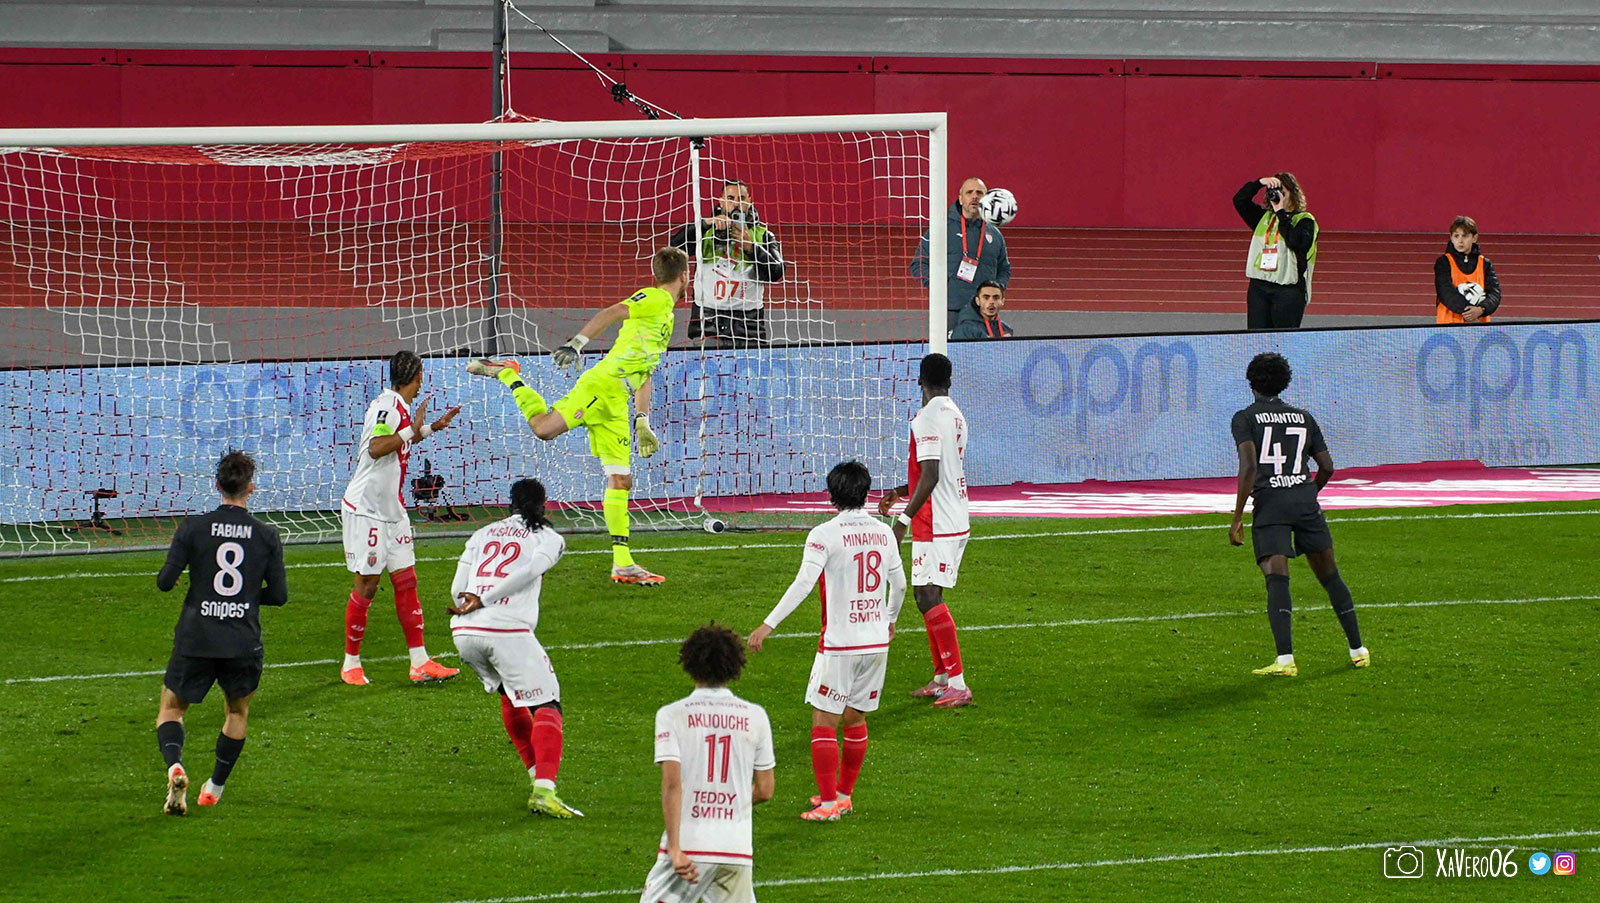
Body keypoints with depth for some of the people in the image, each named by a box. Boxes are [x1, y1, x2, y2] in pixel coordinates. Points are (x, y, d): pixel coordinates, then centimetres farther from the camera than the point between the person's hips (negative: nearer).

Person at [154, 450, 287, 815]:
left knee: (171, 709, 14)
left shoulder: (193, 527, -4)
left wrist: (167, 579, 17)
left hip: (195, 640, -1)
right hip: (243, 644, 1)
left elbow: (165, 581, -7)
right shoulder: (267, 535, 0)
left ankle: (174, 765, -15)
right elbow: (279, 594, 2)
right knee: (238, 712, 25)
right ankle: (215, 788, 24)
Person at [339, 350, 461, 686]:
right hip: (365, 510, -9)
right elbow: (376, 447, -31)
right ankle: (351, 663, 9)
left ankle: (420, 662, 6)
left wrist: (432, 427, 32)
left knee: (406, 582, 5)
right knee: (367, 586, -3)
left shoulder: (403, 407, 11)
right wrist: (413, 429, -25)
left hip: (392, 509, 9)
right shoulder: (386, 405, -18)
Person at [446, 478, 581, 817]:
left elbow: (458, 590, 13)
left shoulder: (483, 534, 22)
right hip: (508, 631, -5)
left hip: (464, 634, 5)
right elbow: (529, 570, -9)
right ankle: (544, 789, -23)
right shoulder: (549, 538, 11)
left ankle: (536, 771, 29)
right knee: (546, 705, -3)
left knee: (510, 695, 29)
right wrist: (484, 601, -8)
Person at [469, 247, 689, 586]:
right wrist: (577, 343, -27)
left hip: (616, 404, 8)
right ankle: (508, 374, -1)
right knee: (543, 427, -26)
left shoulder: (666, 317, 29)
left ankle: (623, 564, 4)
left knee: (620, 480, 4)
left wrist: (643, 423, 28)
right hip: (602, 384, -8)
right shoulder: (655, 299, 1)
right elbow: (610, 313, -14)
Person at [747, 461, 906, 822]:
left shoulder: (825, 535, -12)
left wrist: (769, 625, -20)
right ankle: (843, 794, 24)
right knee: (855, 718, 17)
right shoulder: (884, 533, 6)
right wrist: (890, 619, 37)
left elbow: (803, 583, -21)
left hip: (839, 644, -6)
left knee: (824, 722, 0)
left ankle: (828, 802, -3)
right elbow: (899, 584, 17)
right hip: (876, 642, 6)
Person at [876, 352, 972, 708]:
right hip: (956, 522, 10)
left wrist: (903, 519, -20)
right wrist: (900, 492, 28)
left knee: (929, 599, -11)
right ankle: (942, 679, 21)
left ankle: (957, 685, -17)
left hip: (935, 527, -10)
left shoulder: (927, 418, -15)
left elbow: (930, 476, -21)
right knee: (930, 598, 16)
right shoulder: (955, 415, 14)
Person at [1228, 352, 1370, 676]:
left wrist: (1237, 518, -9)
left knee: (1276, 579, -13)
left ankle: (1285, 659, -27)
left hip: (1270, 503, -4)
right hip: (1305, 498, 4)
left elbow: (1249, 467, -10)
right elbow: (1327, 467, 15)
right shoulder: (1303, 417, 16)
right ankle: (1358, 650, 22)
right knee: (1330, 576, 15)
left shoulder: (1245, 418, 3)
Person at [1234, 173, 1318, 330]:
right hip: (1259, 286, 5)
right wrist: (1259, 183, 0)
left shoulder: (1304, 220, -1)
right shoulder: (1263, 217, 16)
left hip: (1288, 289, -5)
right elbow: (1239, 201, 12)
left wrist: (1281, 213, -14)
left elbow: (1297, 242, -19)